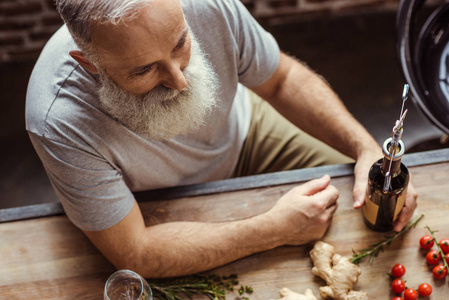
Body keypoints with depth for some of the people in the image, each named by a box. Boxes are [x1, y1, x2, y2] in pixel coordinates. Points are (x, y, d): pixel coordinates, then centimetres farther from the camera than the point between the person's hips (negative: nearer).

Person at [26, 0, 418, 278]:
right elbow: (135, 254, -33)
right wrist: (276, 229, -34)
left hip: (243, 133, 2)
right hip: (166, 208, -1)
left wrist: (366, 148, -24)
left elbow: (282, 79, -13)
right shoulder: (60, 122, -40)